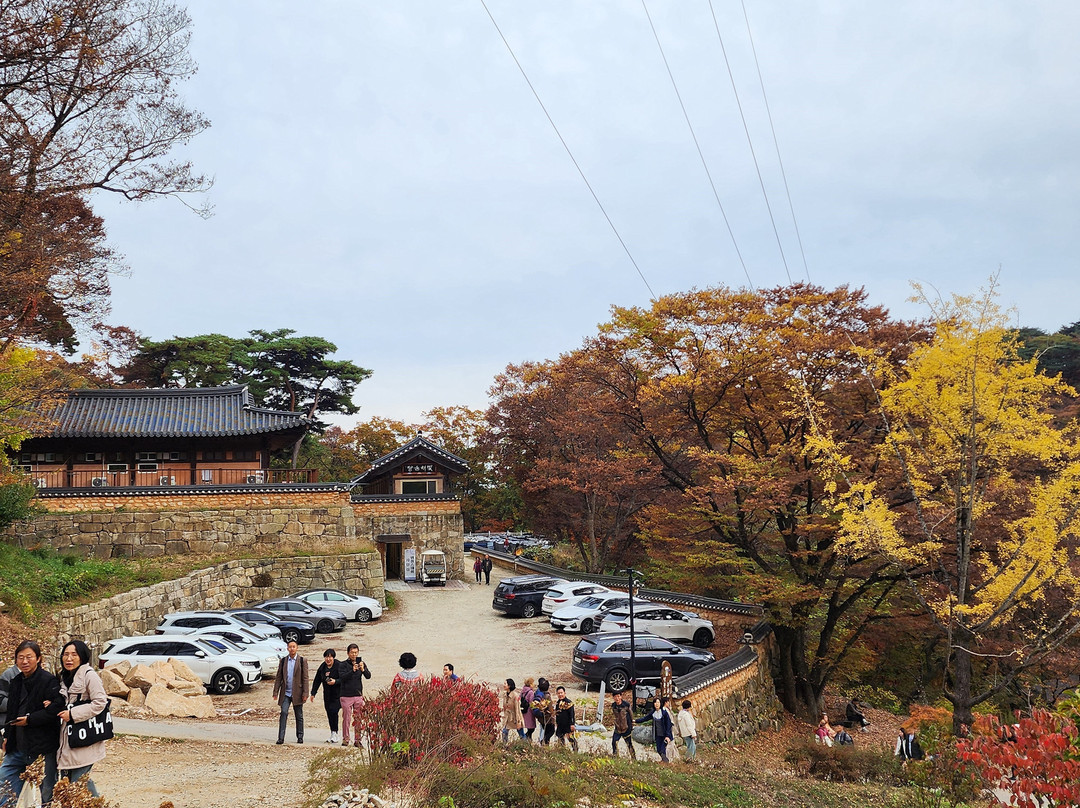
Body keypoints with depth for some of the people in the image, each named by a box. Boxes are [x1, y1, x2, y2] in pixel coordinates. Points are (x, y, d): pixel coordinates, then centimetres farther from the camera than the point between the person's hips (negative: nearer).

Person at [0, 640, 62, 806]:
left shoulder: (49, 681, -12)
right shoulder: (16, 682, 13)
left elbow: (57, 708, -21)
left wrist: (30, 720, -19)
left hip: (42, 749, -8)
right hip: (17, 747, 8)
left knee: (46, 795, 1)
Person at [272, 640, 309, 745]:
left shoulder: (302, 661, 0)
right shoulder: (283, 661, 8)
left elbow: (305, 678, -2)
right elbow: (278, 677, 9)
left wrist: (305, 693, -8)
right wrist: (276, 692, 2)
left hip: (297, 693, -1)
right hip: (285, 693, 1)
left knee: (299, 716, 6)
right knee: (283, 713, -11)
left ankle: (300, 737, 17)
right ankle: (281, 737, -9)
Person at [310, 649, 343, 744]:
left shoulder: (339, 666, -12)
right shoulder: (322, 667, 8)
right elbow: (317, 680, 14)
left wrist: (335, 681, -28)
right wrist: (313, 693, 12)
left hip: (337, 694, -6)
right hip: (327, 695, 6)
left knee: (333, 712, -16)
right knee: (329, 714, 5)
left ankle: (334, 734, -6)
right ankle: (333, 734, 13)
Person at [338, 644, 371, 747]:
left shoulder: (362, 663, 7)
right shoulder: (344, 664, -1)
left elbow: (368, 676, -4)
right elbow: (342, 677, -15)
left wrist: (363, 669, -23)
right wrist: (352, 670, -30)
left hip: (358, 696, 2)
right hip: (346, 696, -2)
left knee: (358, 719, 3)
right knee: (346, 718, 0)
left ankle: (357, 739, 9)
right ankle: (345, 739, 11)